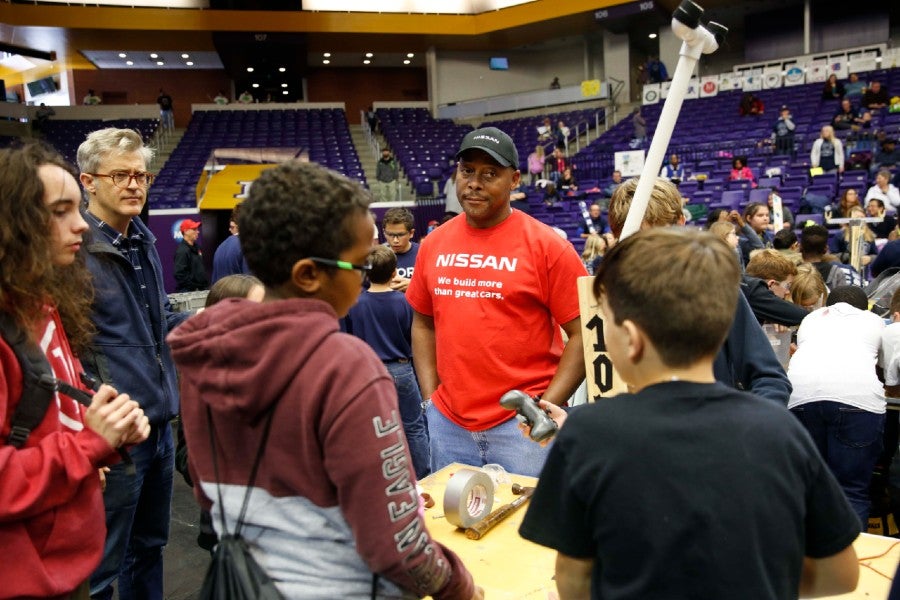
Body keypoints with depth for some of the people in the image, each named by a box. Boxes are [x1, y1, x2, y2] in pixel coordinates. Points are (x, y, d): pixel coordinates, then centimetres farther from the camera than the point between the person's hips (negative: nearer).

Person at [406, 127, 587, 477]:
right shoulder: (433, 245, 4)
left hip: (522, 425, -4)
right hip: (447, 425, 4)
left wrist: (546, 408, -13)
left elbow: (584, 333, -8)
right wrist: (430, 396, 6)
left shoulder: (546, 245, -9)